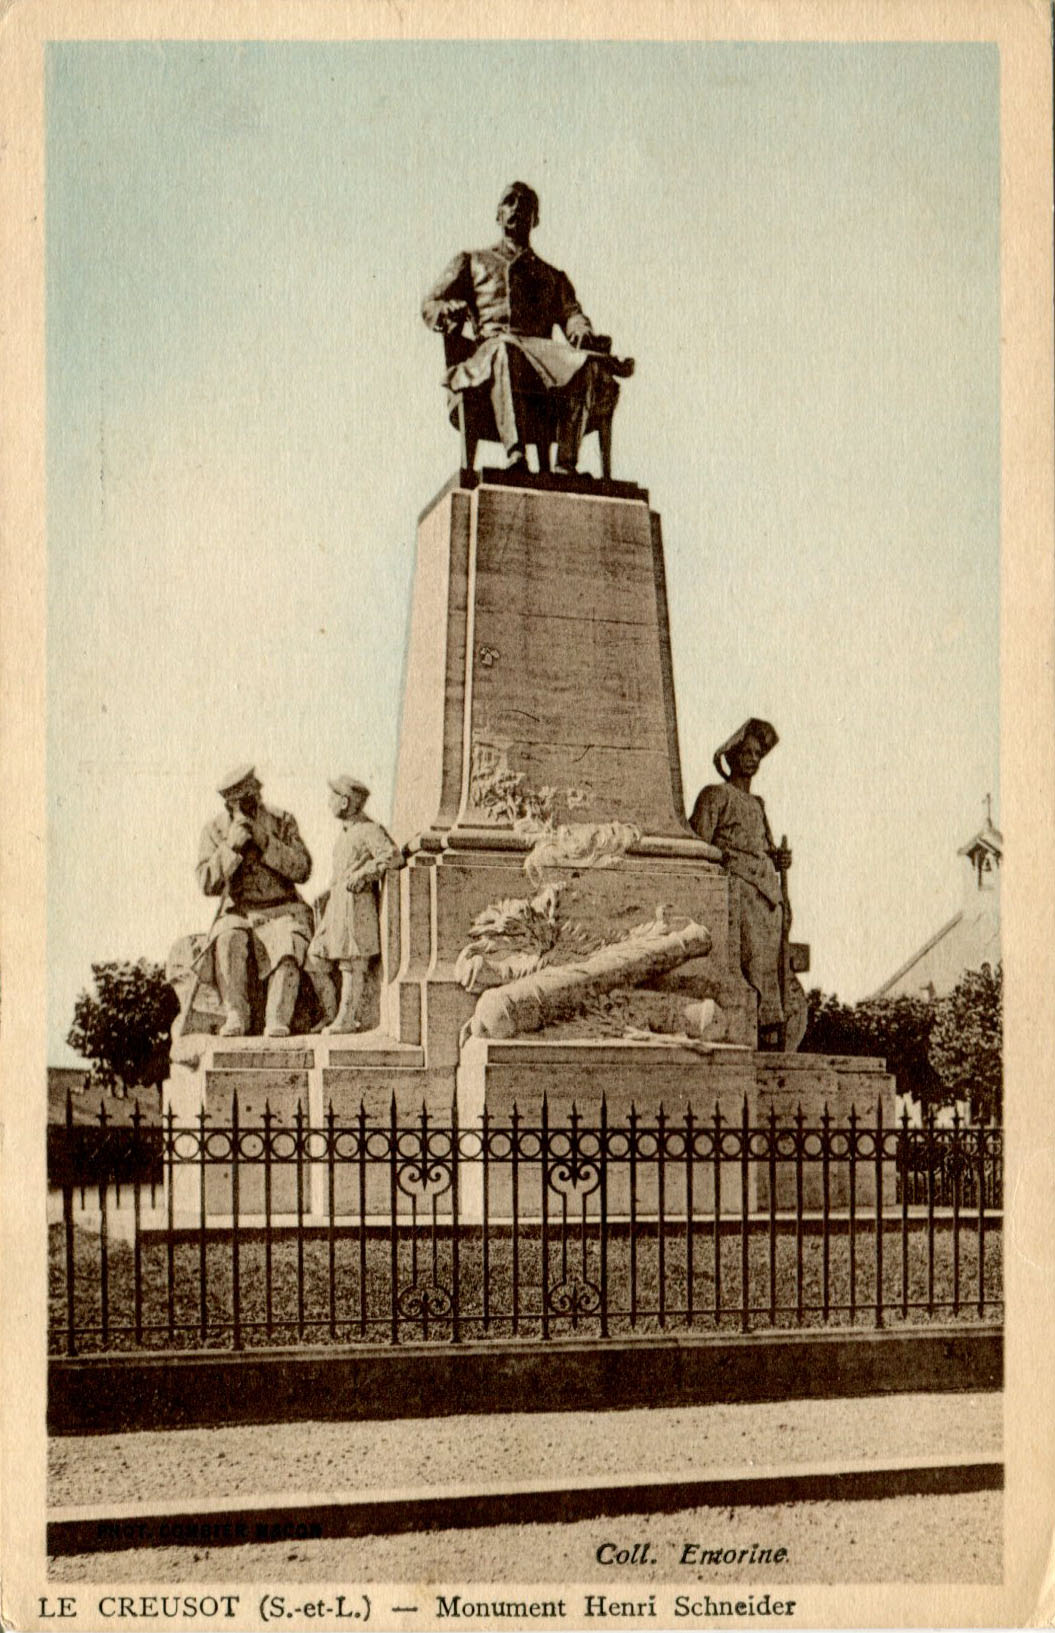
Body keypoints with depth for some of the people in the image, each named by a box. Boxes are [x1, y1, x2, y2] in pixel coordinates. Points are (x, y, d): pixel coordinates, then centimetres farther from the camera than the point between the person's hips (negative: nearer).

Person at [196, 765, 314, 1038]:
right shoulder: (215, 830, 3)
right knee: (228, 942, -34)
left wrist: (265, 841, -17)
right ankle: (236, 1016, -30)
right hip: (237, 914, 1)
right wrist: (231, 847, -17)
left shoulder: (282, 822, 3)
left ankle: (277, 1020, -36)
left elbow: (302, 870, -7)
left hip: (281, 911, 0)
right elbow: (208, 884, -6)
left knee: (286, 946, -34)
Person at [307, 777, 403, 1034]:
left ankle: (347, 1019, 2)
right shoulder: (345, 832, 20)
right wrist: (325, 896, 21)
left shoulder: (369, 830, -9)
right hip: (336, 904, 9)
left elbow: (393, 856, -22)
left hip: (356, 904, -9)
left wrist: (362, 874, -23)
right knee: (317, 960, 6)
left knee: (351, 964, -4)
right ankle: (330, 1016, 14)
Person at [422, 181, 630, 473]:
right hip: (491, 348, -2)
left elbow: (570, 312, 17)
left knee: (588, 362, -34)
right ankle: (515, 454, -58)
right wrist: (453, 311, -6)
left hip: (542, 353, 3)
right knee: (505, 350, -43)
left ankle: (565, 464, -45)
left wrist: (580, 329, -10)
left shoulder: (553, 277, 36)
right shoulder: (472, 261, 31)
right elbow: (430, 305, 20)